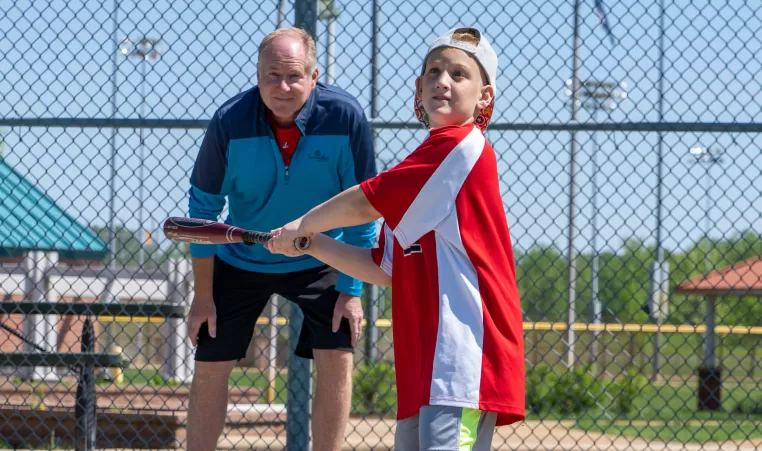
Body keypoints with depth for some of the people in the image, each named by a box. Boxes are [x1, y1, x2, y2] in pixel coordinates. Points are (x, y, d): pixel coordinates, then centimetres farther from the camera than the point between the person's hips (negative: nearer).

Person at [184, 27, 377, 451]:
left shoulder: (346, 117, -24)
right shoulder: (230, 122, -23)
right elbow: (203, 209, -11)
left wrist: (352, 290, -13)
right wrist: (203, 296, -8)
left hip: (318, 261, -1)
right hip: (241, 259, 1)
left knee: (337, 357, -14)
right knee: (210, 367, 0)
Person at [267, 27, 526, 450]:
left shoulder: (462, 146, -8)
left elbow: (363, 205, -6)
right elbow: (386, 269, 23)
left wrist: (301, 225, 11)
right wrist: (310, 244, 14)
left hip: (464, 358, -10)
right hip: (425, 365, 10)